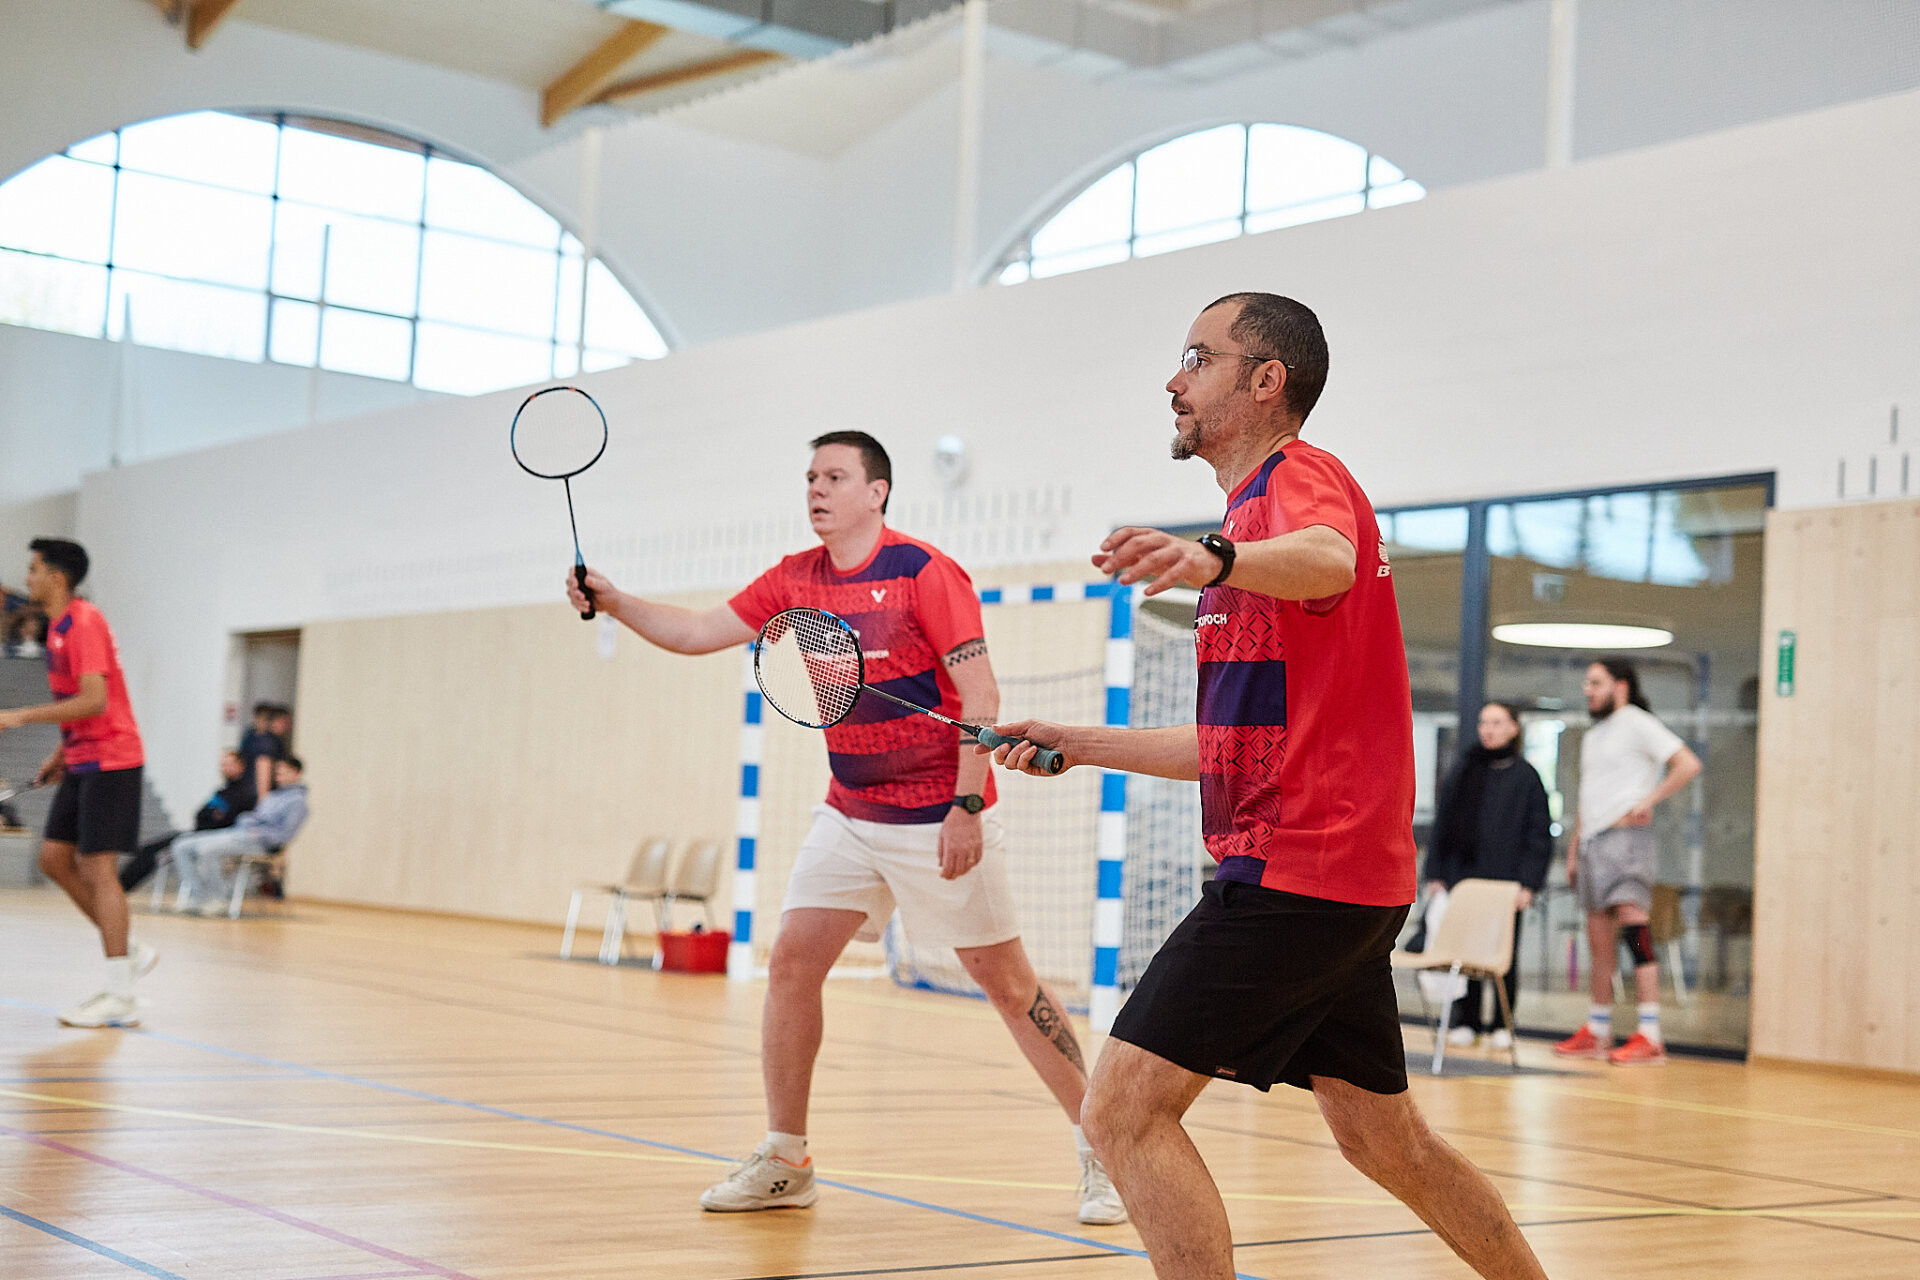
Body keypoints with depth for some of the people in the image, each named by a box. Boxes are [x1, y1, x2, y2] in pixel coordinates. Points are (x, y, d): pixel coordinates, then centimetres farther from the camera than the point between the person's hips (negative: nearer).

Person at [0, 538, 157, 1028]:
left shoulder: (83, 623, -16)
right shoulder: (59, 627, 14)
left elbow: (94, 700, -25)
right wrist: (61, 754, 17)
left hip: (110, 761, -10)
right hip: (83, 762, 10)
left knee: (97, 867, -10)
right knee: (55, 857, 9)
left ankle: (120, 998, -8)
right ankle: (128, 950, 15)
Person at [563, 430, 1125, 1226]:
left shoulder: (924, 572, -13)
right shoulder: (797, 580, 6)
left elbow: (980, 694, -16)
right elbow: (699, 633, 10)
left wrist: (966, 806, -23)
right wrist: (614, 602, -5)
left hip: (939, 820, -6)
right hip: (849, 815, 6)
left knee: (1007, 983, -2)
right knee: (791, 964, -2)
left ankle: (1100, 1148, 12)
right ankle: (784, 1164, 10)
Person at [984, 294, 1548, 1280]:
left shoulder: (1299, 476, -6)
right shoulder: (1264, 506, 24)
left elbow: (1327, 561, -35)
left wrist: (1214, 560, -55)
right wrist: (1081, 744, 23)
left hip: (1292, 866, -11)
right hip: (1355, 872, 11)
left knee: (1123, 1108, -14)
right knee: (1382, 1138, 19)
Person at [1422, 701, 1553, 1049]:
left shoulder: (1525, 776, 3)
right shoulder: (1462, 771, 12)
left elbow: (1539, 834, 0)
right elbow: (1442, 825, 12)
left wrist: (1528, 884, -8)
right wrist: (1435, 874, 4)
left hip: (1505, 881, -3)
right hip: (1461, 876, 3)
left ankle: (1504, 1025, 12)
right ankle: (1467, 1021, 13)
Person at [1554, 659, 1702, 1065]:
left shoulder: (1637, 724, -3)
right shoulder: (1592, 736, 23)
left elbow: (1688, 764, -14)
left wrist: (1650, 799, -19)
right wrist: (1573, 849, 20)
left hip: (1625, 836, -9)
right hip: (1592, 842, 9)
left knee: (1634, 929, -16)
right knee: (1599, 943, 10)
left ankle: (1650, 1036, -19)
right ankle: (1596, 1033, 16)